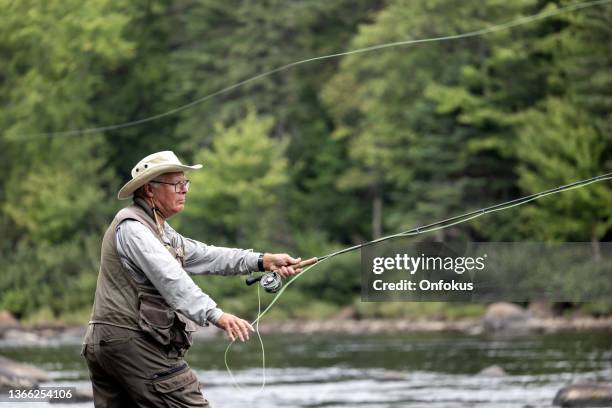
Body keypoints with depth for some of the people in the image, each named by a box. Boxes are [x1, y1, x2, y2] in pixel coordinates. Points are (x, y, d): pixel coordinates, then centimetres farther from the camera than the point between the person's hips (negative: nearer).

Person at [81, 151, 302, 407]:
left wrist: (263, 261, 5)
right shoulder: (132, 227, -13)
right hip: (133, 341, -10)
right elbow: (170, 279, -26)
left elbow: (203, 256, 16)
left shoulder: (156, 228, 21)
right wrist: (216, 316, -36)